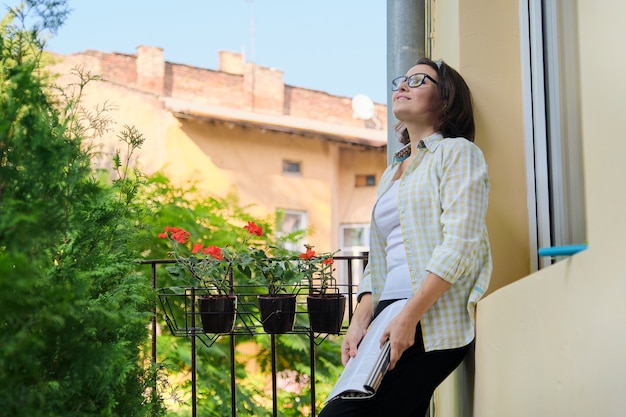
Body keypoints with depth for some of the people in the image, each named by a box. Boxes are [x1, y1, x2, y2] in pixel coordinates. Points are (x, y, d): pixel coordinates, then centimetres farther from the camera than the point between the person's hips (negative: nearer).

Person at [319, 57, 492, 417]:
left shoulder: (457, 152, 3)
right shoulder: (391, 174, 26)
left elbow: (460, 245, -10)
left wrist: (410, 317, -18)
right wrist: (361, 318, 4)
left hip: (433, 319, -7)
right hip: (388, 317, 7)